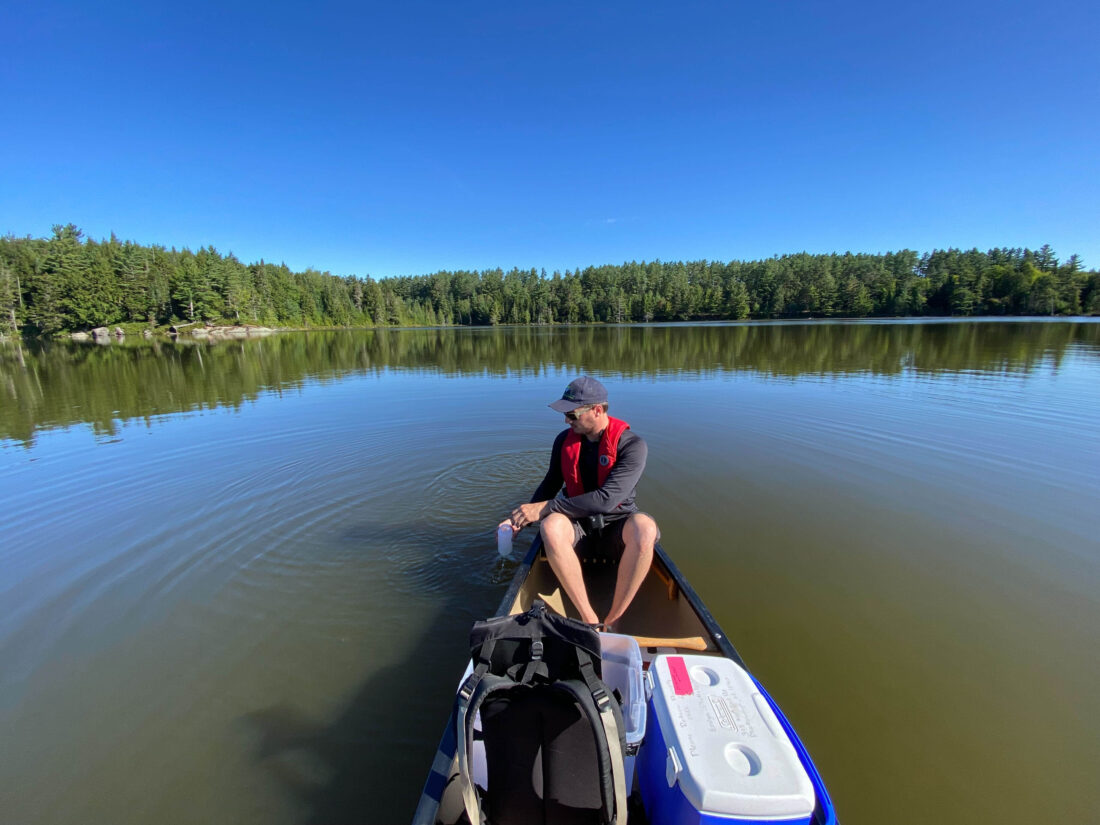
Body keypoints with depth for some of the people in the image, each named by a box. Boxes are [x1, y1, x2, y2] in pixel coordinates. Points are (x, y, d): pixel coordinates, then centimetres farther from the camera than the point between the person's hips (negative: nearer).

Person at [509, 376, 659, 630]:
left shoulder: (631, 444, -15)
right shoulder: (564, 440, 1)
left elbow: (607, 499, -25)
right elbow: (550, 485, 15)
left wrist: (545, 507, -25)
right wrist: (523, 518, 3)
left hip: (616, 530, -2)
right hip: (578, 528, 3)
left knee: (644, 527, -37)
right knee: (551, 526, -32)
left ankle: (612, 623, -23)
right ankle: (590, 620, -25)